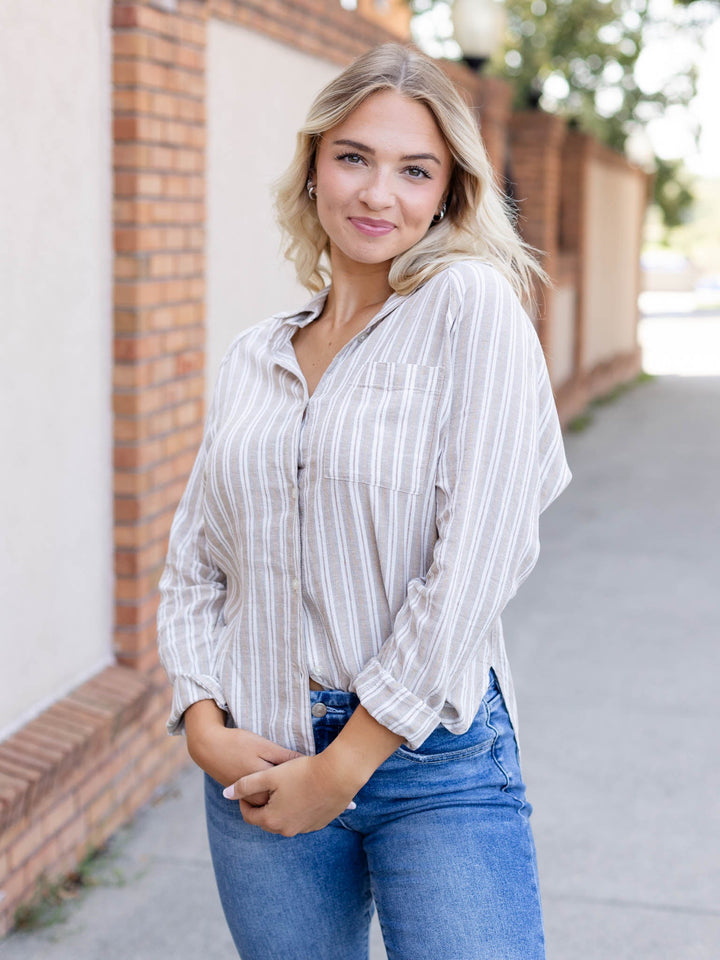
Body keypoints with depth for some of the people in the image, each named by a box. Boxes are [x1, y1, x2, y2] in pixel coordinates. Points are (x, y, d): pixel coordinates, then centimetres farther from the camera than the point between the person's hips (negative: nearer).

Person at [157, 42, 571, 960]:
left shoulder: (472, 306, -7)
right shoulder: (253, 359, 8)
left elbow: (474, 563, -14)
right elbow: (193, 565, 11)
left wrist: (345, 764, -12)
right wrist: (204, 725, -5)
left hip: (434, 757, -4)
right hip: (259, 765, 4)